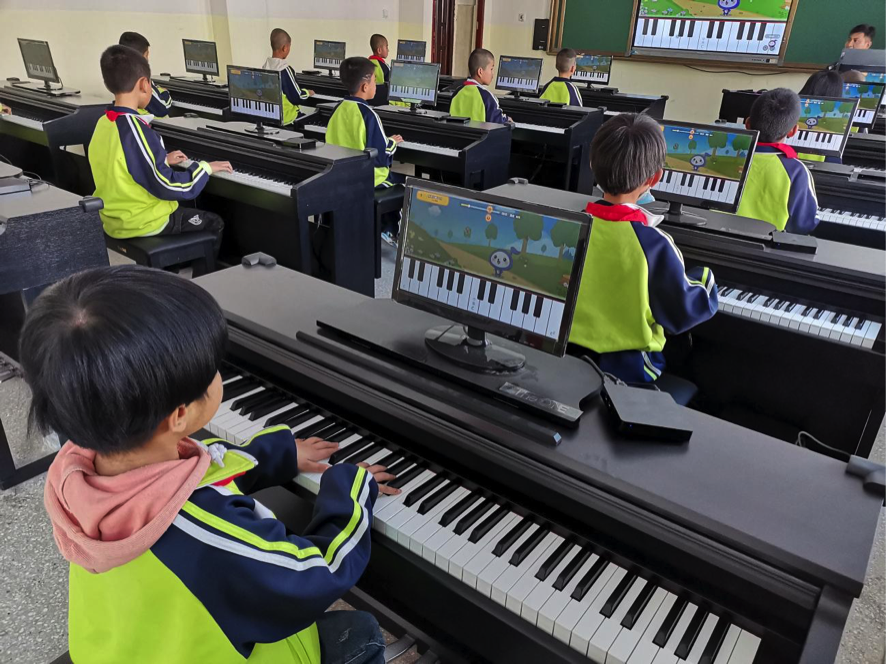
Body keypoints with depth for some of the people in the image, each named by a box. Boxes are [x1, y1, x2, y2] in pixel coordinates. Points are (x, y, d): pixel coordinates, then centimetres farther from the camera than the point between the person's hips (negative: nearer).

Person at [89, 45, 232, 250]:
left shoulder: (104, 123, 2)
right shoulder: (135, 129, -24)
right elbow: (167, 187, -25)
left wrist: (163, 160, 22)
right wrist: (206, 168, -14)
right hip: (143, 222, -9)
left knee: (183, 209, 31)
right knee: (215, 223, 7)